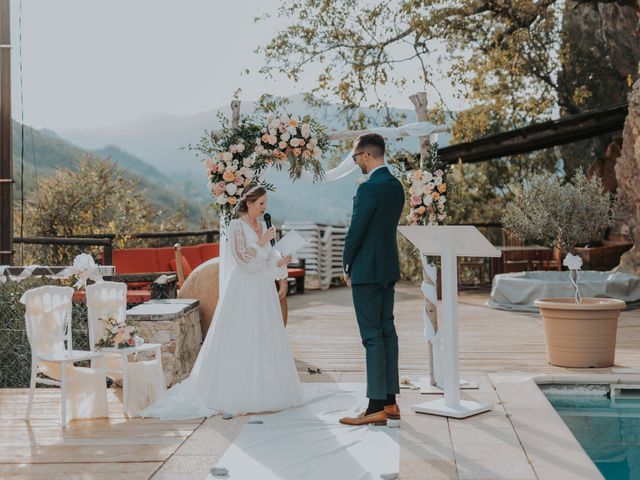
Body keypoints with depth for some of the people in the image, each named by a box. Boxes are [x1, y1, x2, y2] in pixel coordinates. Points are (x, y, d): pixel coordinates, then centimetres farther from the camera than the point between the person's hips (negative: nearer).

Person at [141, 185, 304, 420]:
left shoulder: (262, 226, 12)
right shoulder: (236, 226, -8)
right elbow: (243, 259, -16)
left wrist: (282, 261, -4)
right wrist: (262, 243, -14)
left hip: (263, 293, 7)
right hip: (243, 291, -7)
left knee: (265, 341, 8)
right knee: (240, 341, -5)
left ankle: (261, 391, 15)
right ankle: (237, 394, 0)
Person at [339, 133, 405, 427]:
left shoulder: (369, 188, -17)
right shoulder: (396, 185, 10)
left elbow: (356, 230, -15)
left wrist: (347, 266, -1)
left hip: (367, 270, -9)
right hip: (389, 268, 9)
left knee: (373, 336, -6)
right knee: (387, 332, 9)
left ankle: (377, 408, -3)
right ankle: (390, 405, 13)